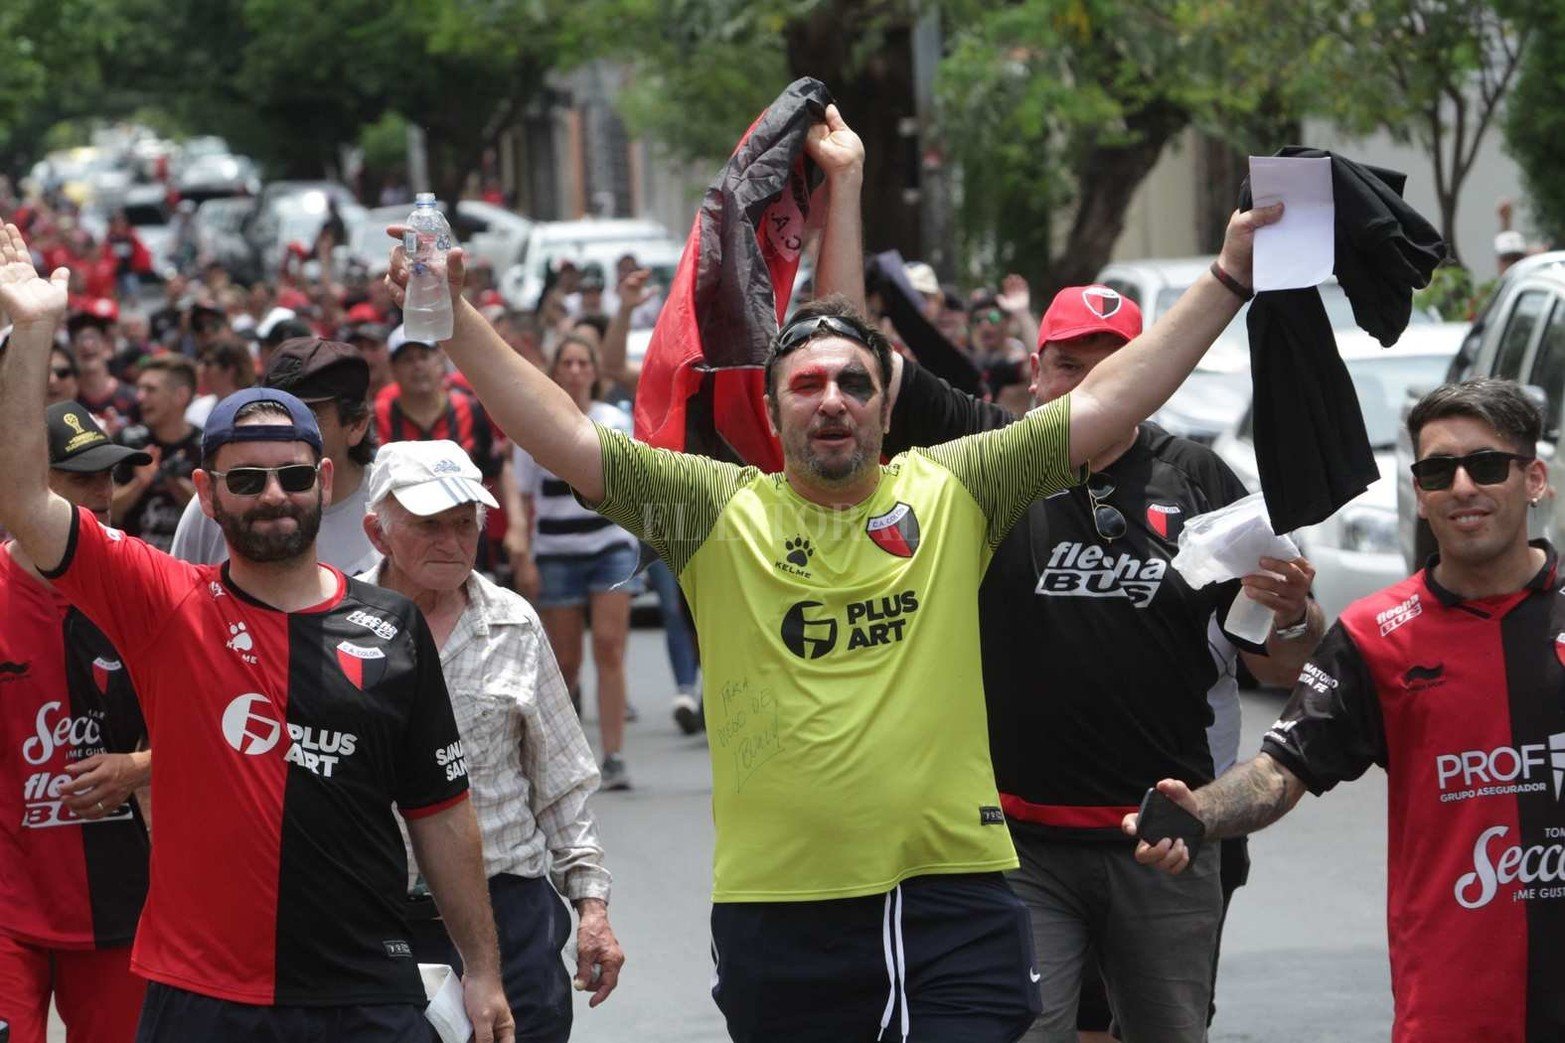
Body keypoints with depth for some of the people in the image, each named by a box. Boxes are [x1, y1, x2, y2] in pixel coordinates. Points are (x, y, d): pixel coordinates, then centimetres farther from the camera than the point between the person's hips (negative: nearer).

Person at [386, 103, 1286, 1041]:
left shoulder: (954, 493, 6)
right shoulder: (719, 511, 4)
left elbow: (1105, 406, 4)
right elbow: (565, 435, -1)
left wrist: (1226, 279, 0)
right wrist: (455, 319, -9)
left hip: (954, 896, 0)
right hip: (779, 904, 0)